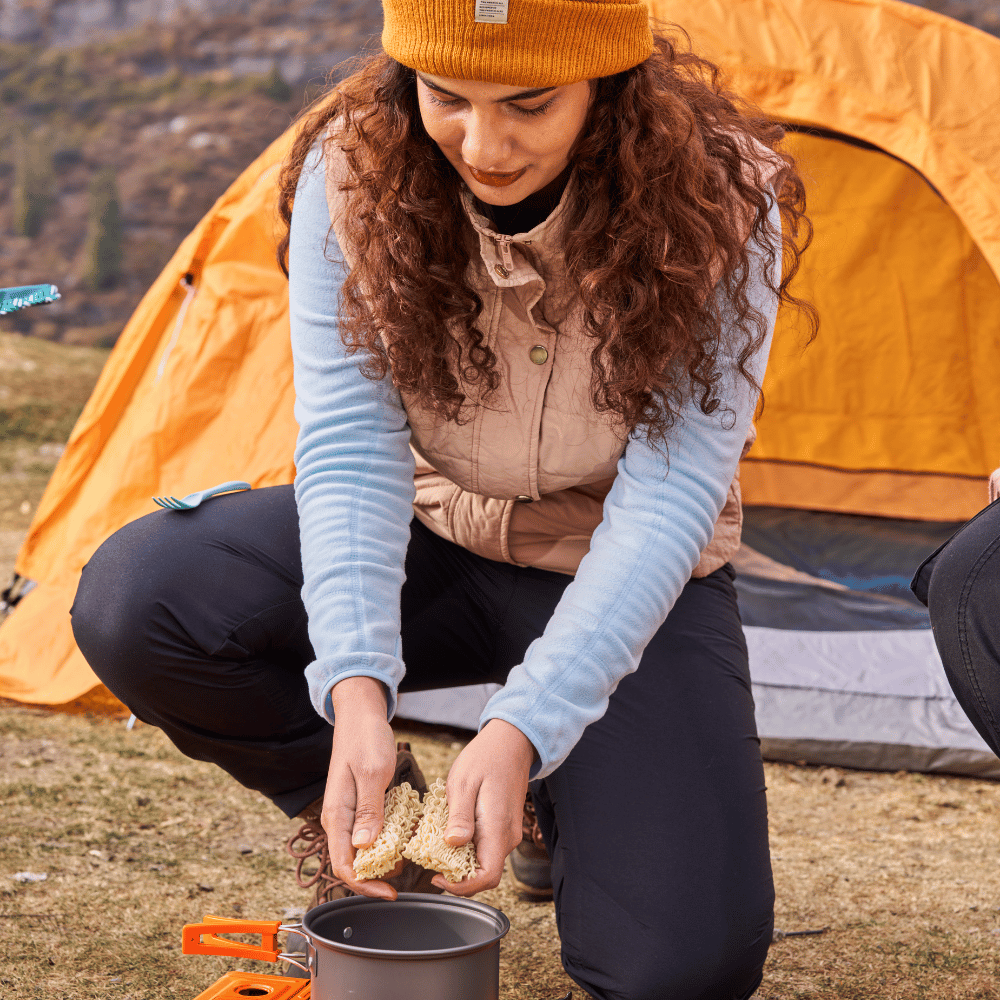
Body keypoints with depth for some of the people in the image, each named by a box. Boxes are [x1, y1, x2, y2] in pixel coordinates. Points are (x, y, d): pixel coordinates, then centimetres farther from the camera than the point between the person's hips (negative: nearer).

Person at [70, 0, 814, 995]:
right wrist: (356, 686, -38)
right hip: (431, 546, 2)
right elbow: (349, 443, -22)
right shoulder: (352, 173, -19)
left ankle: (566, 809, 15)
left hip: (623, 582, -2)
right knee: (134, 599, -26)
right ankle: (376, 841, 0)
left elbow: (670, 494, -27)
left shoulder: (722, 206, -25)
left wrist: (521, 729, -38)